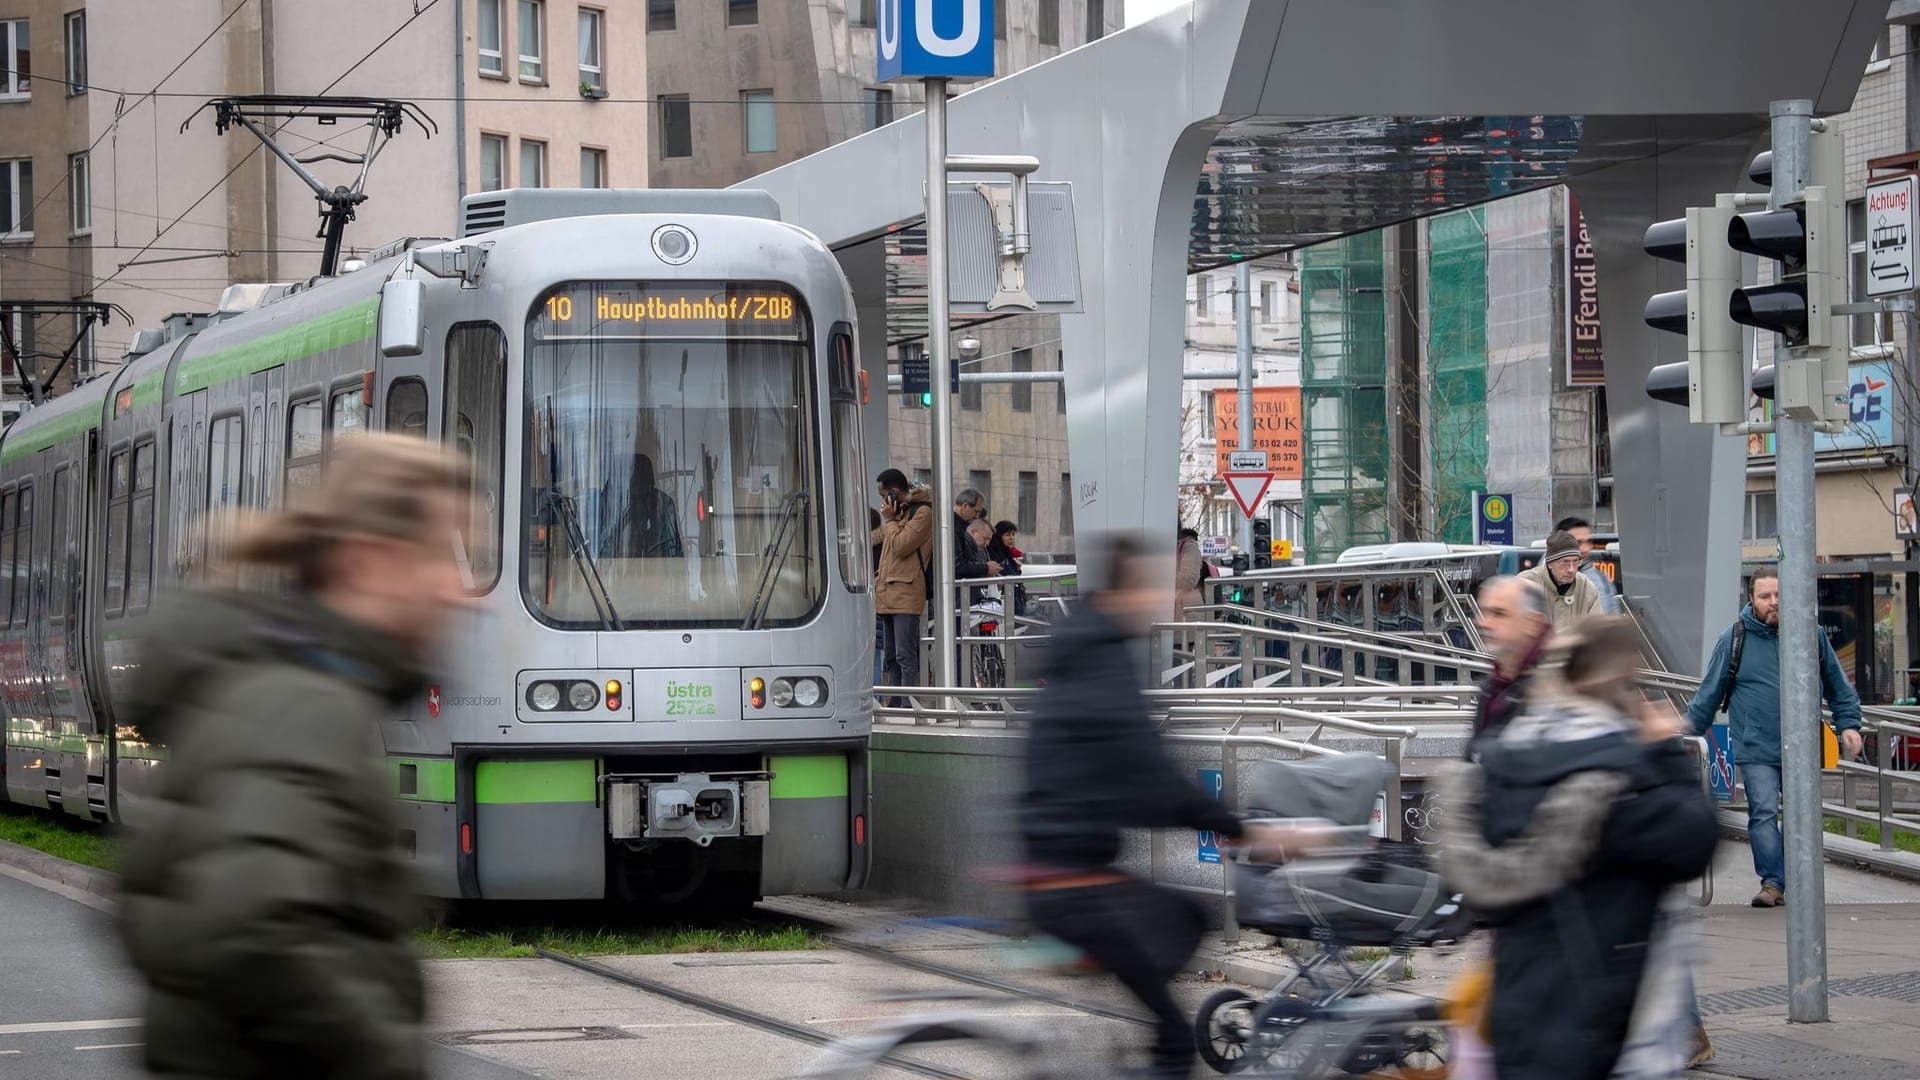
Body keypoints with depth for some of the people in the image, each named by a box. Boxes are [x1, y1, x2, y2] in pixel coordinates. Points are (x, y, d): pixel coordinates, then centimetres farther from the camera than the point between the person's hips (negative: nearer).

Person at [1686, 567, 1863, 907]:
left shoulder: (1811, 634, 7)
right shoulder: (1734, 639, 1)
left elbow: (1837, 686, 17)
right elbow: (1710, 693, 8)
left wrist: (1848, 724, 10)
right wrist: (1688, 733, 8)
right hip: (1756, 749, -2)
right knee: (1763, 813, -13)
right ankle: (1773, 882, -11)